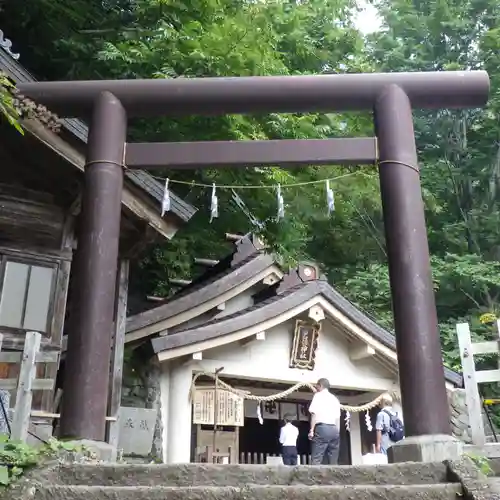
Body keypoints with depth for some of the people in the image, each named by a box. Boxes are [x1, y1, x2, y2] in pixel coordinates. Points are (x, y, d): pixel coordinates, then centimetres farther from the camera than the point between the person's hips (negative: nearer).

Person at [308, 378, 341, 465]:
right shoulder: (335, 398, 22)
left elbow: (314, 413, -5)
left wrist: (311, 430, -7)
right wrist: (337, 432, 15)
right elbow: (338, 418, 16)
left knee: (316, 460, -10)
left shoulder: (318, 395, 6)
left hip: (322, 428, -6)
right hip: (334, 429, 6)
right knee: (333, 461, 5)